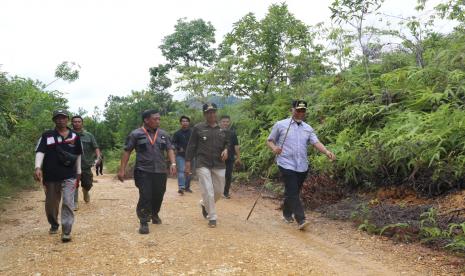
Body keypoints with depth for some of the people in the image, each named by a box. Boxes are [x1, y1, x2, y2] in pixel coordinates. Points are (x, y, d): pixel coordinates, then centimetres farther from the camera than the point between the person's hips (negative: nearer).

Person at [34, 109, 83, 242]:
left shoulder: (75, 136, 6)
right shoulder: (47, 135, 0)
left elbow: (78, 155, 14)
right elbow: (40, 152, -9)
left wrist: (78, 172, 18)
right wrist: (38, 167, -25)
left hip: (69, 176, 0)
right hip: (50, 176, 1)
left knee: (68, 203, -10)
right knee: (51, 204, 15)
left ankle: (66, 231, -6)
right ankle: (54, 225, 38)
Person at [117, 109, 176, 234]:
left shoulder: (163, 134, 9)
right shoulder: (136, 134, -1)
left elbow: (170, 149, 8)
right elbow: (127, 151, 1)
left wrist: (173, 164, -8)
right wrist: (122, 169, -3)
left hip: (161, 171, 4)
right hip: (143, 171, -3)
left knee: (158, 196, 11)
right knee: (145, 197, -9)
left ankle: (154, 214, 39)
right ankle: (144, 223, 5)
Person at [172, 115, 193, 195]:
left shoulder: (192, 132, 1)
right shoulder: (177, 133, 2)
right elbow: (173, 143, 3)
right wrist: (179, 148, -13)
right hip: (180, 155, -2)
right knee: (181, 171, -12)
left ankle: (187, 187, 24)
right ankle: (181, 187, -15)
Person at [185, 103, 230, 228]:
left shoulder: (223, 128, 9)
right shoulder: (198, 128, 0)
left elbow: (227, 142, 19)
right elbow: (191, 146, 1)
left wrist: (226, 149, -4)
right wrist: (188, 162, -4)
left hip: (219, 165, 4)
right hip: (203, 164, -4)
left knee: (219, 191, 10)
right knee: (208, 191, -7)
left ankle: (205, 204, 39)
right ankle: (212, 217, 6)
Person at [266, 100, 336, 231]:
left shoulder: (308, 128, 10)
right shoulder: (280, 125, 1)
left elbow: (316, 142, -3)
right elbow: (270, 140, 5)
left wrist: (327, 152, -21)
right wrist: (274, 148, -17)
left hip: (302, 166, 4)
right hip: (287, 164, -4)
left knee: (294, 192, 15)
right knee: (292, 192, -11)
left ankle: (287, 213, 34)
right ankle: (301, 220, -11)